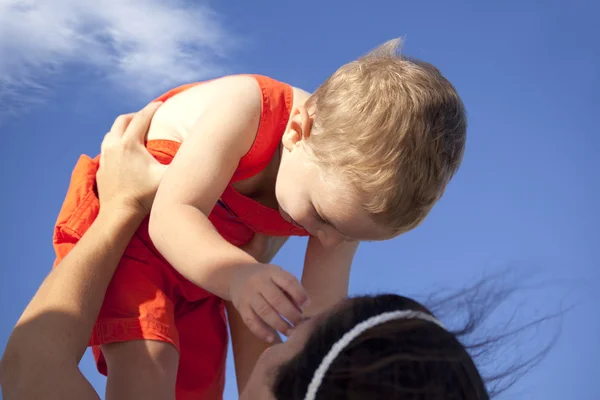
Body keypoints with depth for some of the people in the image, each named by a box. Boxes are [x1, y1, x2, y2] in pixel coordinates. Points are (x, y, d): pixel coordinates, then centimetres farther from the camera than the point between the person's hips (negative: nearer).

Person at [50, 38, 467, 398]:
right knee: (147, 364, -27)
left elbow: (323, 311, -13)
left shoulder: (346, 191, -17)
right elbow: (171, 218, -41)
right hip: (115, 221, -6)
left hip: (199, 271, 6)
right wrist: (236, 275, -58)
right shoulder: (244, 108, -34)